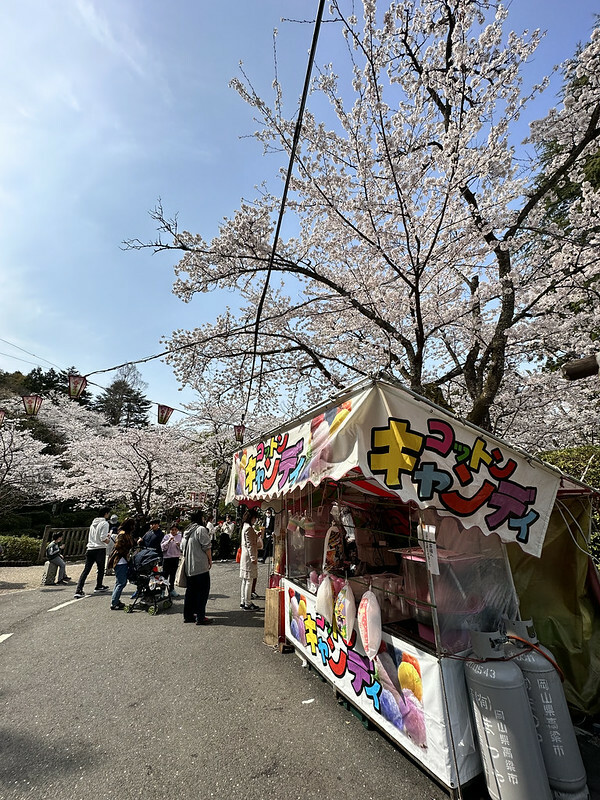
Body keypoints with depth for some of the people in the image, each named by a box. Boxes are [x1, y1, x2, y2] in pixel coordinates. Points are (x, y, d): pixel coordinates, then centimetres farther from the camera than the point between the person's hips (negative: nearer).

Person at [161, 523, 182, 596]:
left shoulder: (180, 536, 5)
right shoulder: (166, 536, -3)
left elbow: (181, 548, 8)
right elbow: (162, 547, -10)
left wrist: (179, 545, -13)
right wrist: (169, 540, -21)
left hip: (176, 557, 3)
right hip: (167, 557, -3)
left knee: (173, 574, 12)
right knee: (165, 574, -1)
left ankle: (171, 589, 22)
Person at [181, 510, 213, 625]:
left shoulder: (186, 531, 11)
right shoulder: (201, 529, -15)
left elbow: (182, 548, 18)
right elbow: (207, 547, -15)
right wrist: (210, 560, -3)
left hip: (188, 566, 9)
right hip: (200, 566, -8)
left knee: (190, 590, 16)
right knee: (202, 591, 0)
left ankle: (188, 615, 23)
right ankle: (200, 618, 2)